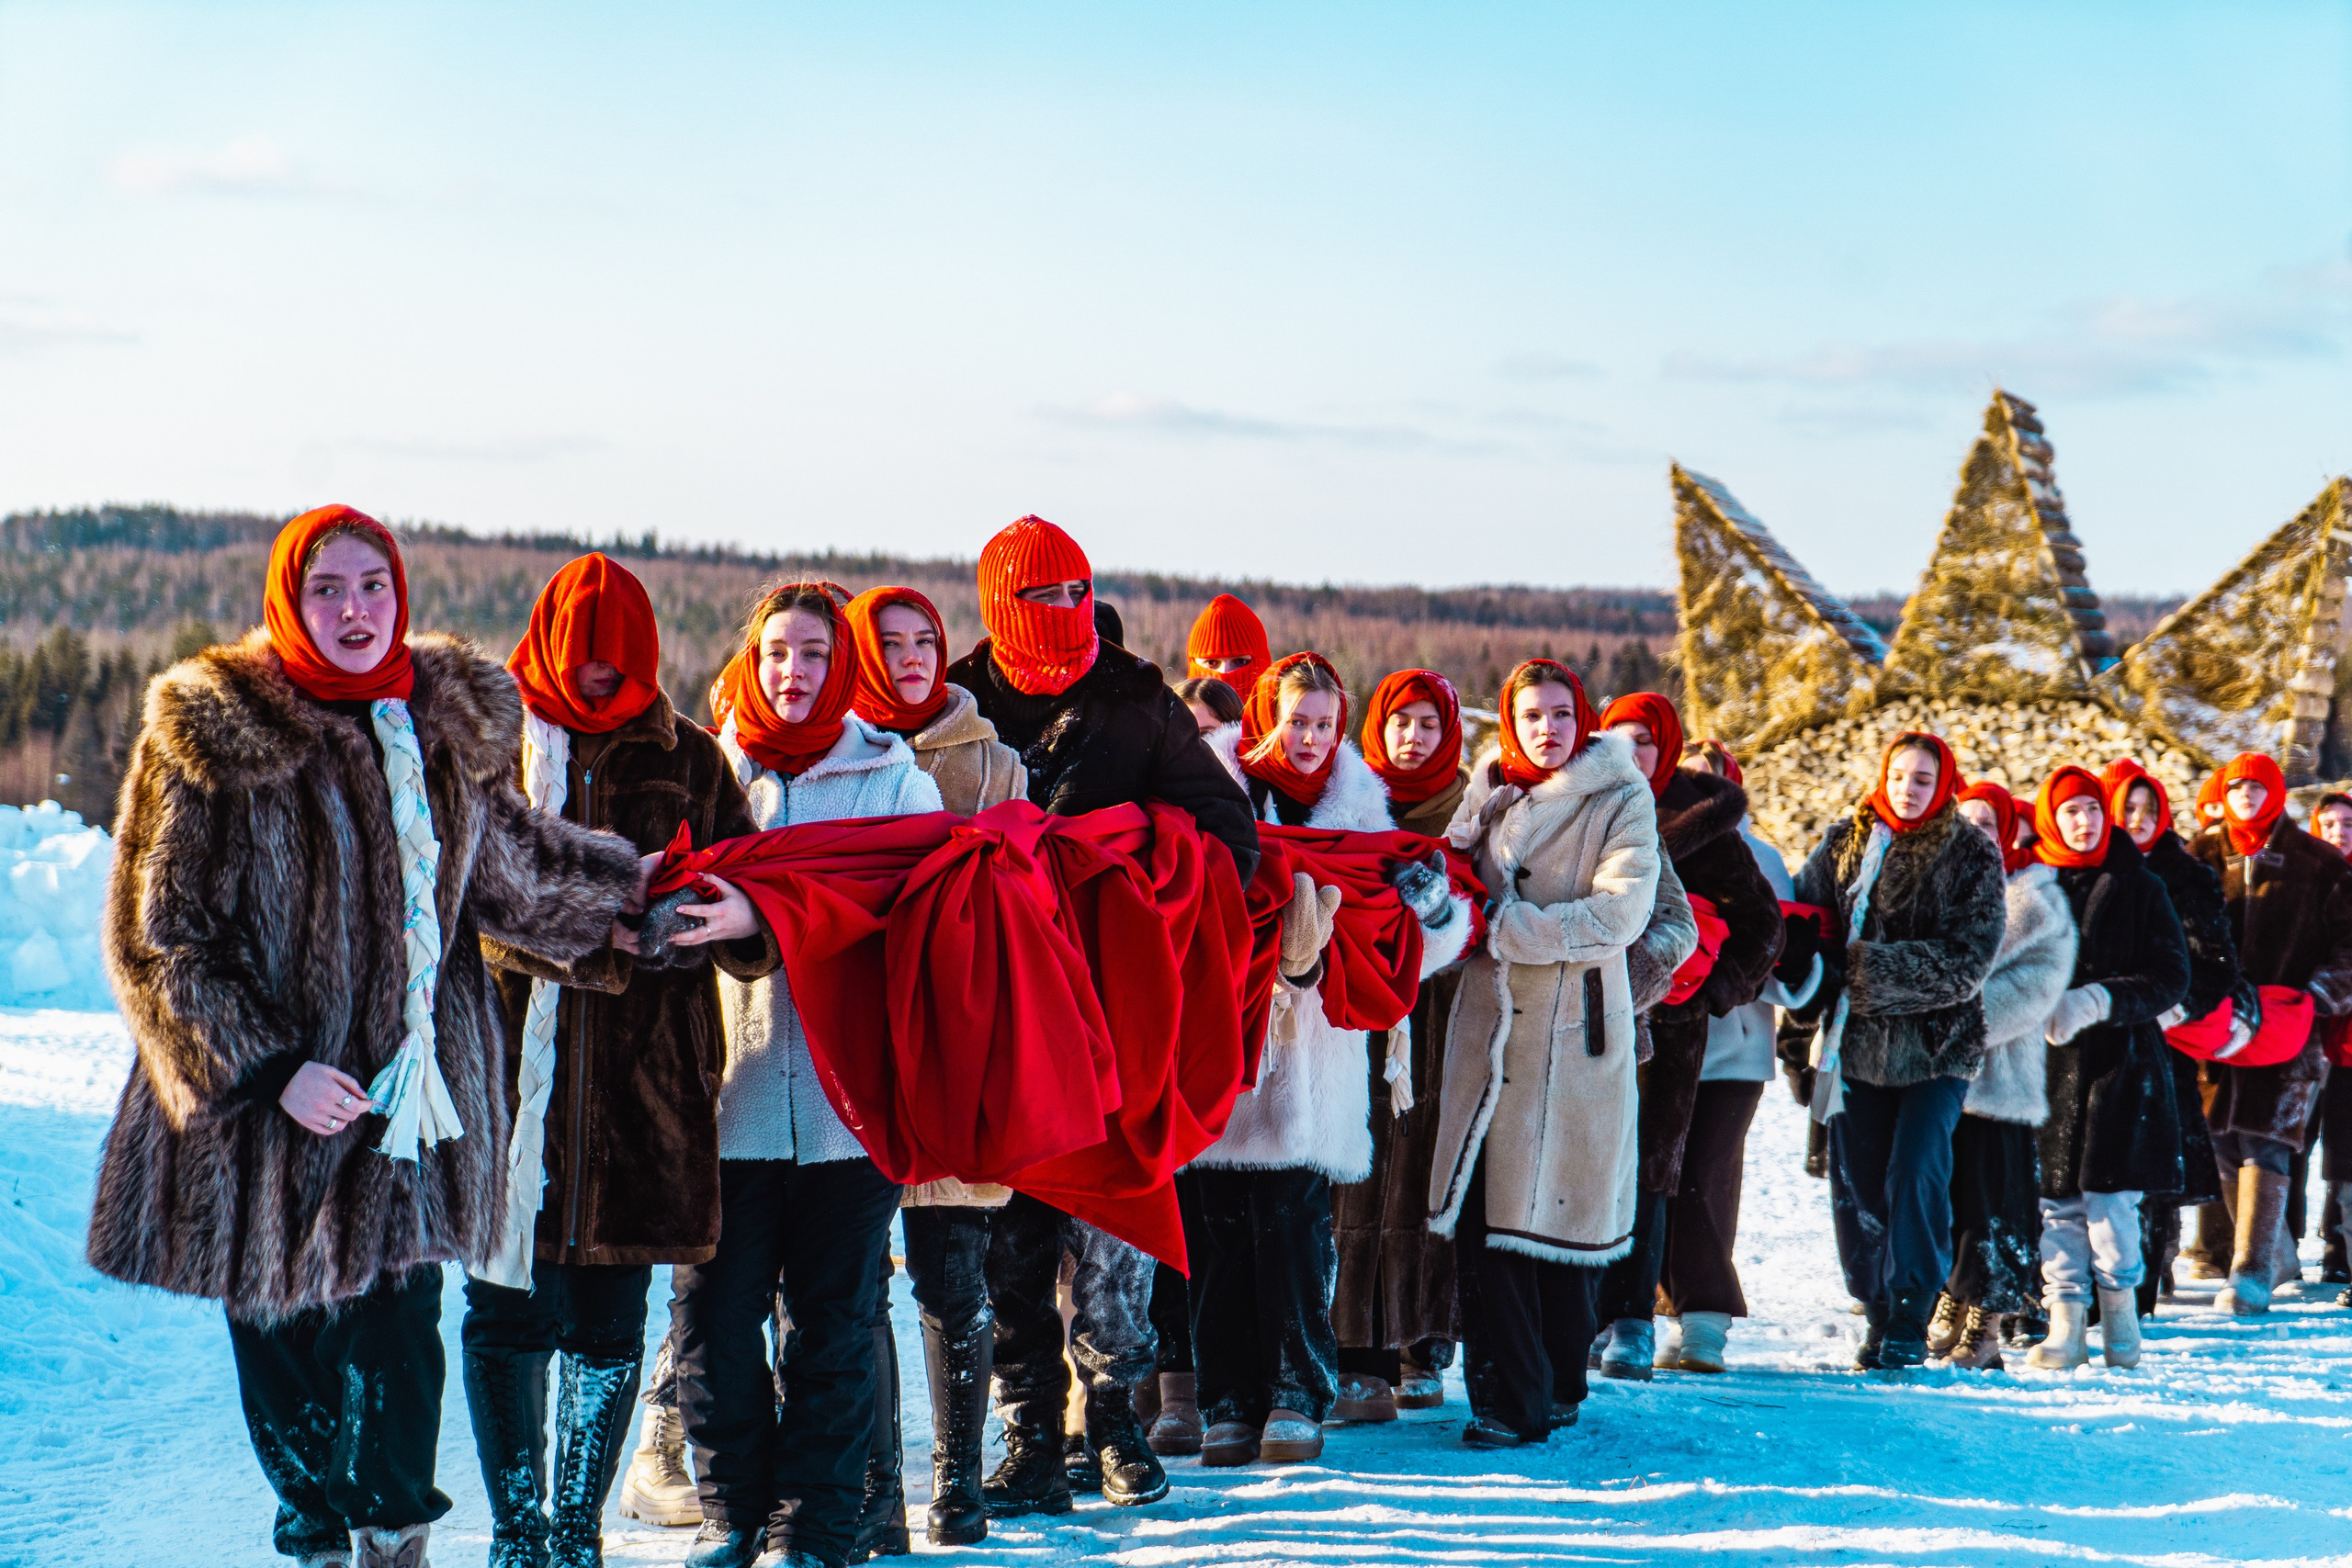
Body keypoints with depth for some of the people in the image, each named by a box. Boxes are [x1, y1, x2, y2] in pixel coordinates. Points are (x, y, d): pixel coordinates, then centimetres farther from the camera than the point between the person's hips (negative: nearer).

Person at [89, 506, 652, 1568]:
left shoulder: (450, 718, 7)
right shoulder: (211, 733, -7)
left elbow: (503, 859, 27)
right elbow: (156, 936, -8)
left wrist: (628, 883, 37)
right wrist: (270, 1070, -15)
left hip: (411, 1099, 3)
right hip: (267, 1117, -3)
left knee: (401, 1344, 1)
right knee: (285, 1351, 5)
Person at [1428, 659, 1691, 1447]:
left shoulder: (1622, 801, 1)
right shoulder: (1488, 793, 16)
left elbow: (1617, 913, -12)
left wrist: (1508, 926, -14)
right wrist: (1453, 863, -1)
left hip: (1574, 1031, -4)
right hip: (1489, 1020, 4)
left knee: (1557, 1210, -2)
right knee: (1481, 1215, -3)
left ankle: (1553, 1390, 9)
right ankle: (1504, 1396, 3)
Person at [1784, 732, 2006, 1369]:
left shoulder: (1973, 855, -3)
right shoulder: (1844, 843, 6)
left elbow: (1967, 959, -12)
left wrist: (1874, 966, -18)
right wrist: (1810, 994, -11)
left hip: (1937, 1046, -3)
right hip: (1857, 1041, 3)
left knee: (1915, 1177, -13)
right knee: (1855, 1184, 4)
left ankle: (1910, 1321, -3)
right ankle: (1878, 1310, 18)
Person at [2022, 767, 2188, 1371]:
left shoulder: (2138, 887, 5)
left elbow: (2171, 979, 1)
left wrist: (2095, 1002, -13)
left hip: (2121, 1059, -1)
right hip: (2050, 1064, 1)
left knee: (2108, 1192, -8)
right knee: (2058, 1196, -1)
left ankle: (2120, 1312, 8)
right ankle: (2065, 1324, 3)